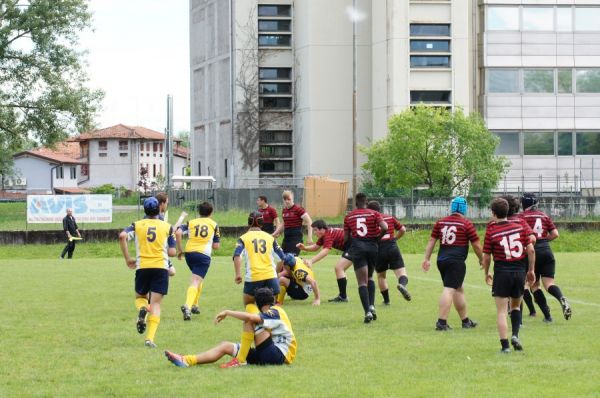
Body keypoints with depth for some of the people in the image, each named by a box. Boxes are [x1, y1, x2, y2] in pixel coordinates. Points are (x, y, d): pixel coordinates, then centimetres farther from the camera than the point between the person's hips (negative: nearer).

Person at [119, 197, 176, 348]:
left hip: (142, 267, 1)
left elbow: (122, 236, -11)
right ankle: (150, 338, -15)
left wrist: (127, 259, -3)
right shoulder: (167, 227, 7)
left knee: (140, 297, 23)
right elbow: (172, 252, 2)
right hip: (161, 267, -1)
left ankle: (142, 309, -14)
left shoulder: (137, 225, 7)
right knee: (155, 304, 0)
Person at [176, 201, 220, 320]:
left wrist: (179, 250, 4)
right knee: (195, 282, -11)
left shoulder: (191, 222, 14)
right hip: (204, 254, -3)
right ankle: (188, 306, -33)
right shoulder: (214, 225, 11)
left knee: (198, 279, 28)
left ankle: (194, 305, 26)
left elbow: (178, 233, -4)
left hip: (189, 252, 3)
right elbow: (216, 246, 8)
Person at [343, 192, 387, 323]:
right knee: (370, 278, 22)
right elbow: (384, 228, -10)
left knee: (362, 282, -3)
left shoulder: (348, 216, 9)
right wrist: (377, 237, 8)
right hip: (372, 247, 1)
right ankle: (371, 305, 6)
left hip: (357, 248, -1)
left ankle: (367, 312, -16)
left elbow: (346, 238, 7)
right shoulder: (374, 214, 5)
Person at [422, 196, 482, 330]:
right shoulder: (466, 224, -3)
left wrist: (427, 259, 13)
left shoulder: (440, 222, 12)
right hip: (456, 261, -6)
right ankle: (441, 322, -17)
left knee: (458, 289, 17)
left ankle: (465, 320, 25)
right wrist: (482, 259, 16)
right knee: (449, 289, -9)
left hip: (442, 260, 6)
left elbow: (432, 241, 11)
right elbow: (476, 245, 1)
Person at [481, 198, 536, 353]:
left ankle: (505, 345, -6)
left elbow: (486, 257, -3)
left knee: (501, 311, 1)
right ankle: (515, 335, 3)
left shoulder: (491, 231, -6)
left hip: (502, 272, -3)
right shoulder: (519, 228, 2)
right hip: (520, 271, 3)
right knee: (516, 306, 22)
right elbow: (531, 250, 0)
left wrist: (486, 274, 13)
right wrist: (531, 270, 12)